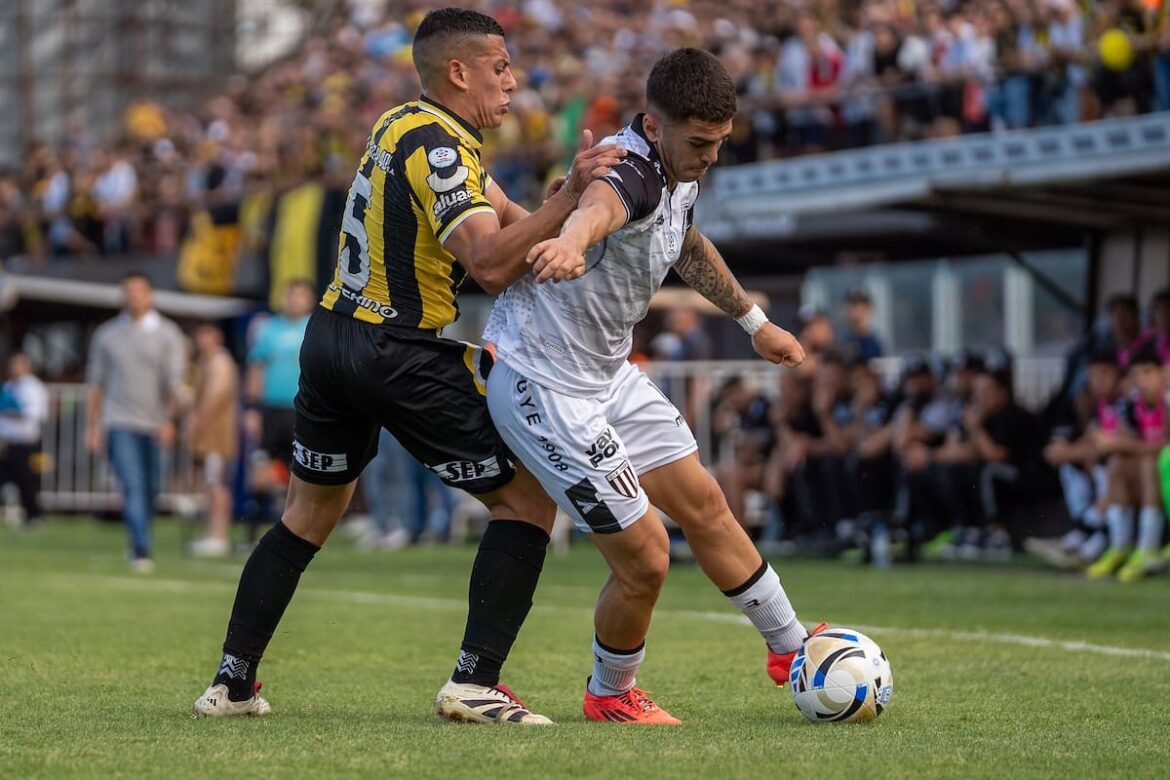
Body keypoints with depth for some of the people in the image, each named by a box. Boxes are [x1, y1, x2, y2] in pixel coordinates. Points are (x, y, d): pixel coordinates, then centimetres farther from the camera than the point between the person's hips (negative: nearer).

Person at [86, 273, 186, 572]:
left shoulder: (167, 334, 5)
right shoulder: (107, 334, 10)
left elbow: (174, 381, -3)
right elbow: (96, 383, 14)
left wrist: (169, 419, -15)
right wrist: (92, 426, 9)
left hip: (154, 425, 1)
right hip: (120, 423, -1)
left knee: (149, 489, 7)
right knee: (132, 486, -14)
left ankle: (139, 546, 24)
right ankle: (141, 550, -21)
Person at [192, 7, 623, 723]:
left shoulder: (403, 125, 14)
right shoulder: (436, 146, -16)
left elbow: (501, 220, 11)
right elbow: (491, 265, -27)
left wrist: (553, 215, -7)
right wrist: (566, 200, -35)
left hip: (332, 337, 9)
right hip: (404, 358, -9)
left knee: (311, 512, 21)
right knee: (529, 496, -1)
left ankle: (233, 680, 19)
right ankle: (475, 683, -8)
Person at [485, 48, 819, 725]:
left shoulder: (682, 174, 2)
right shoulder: (633, 171, -29)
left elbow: (688, 244, 25)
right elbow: (601, 203, -56)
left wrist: (754, 322, 35)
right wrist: (573, 240, -80)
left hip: (609, 372, 9)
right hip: (544, 384, -9)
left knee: (704, 505, 17)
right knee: (645, 556, -7)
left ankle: (793, 649, 36)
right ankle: (612, 695, 20)